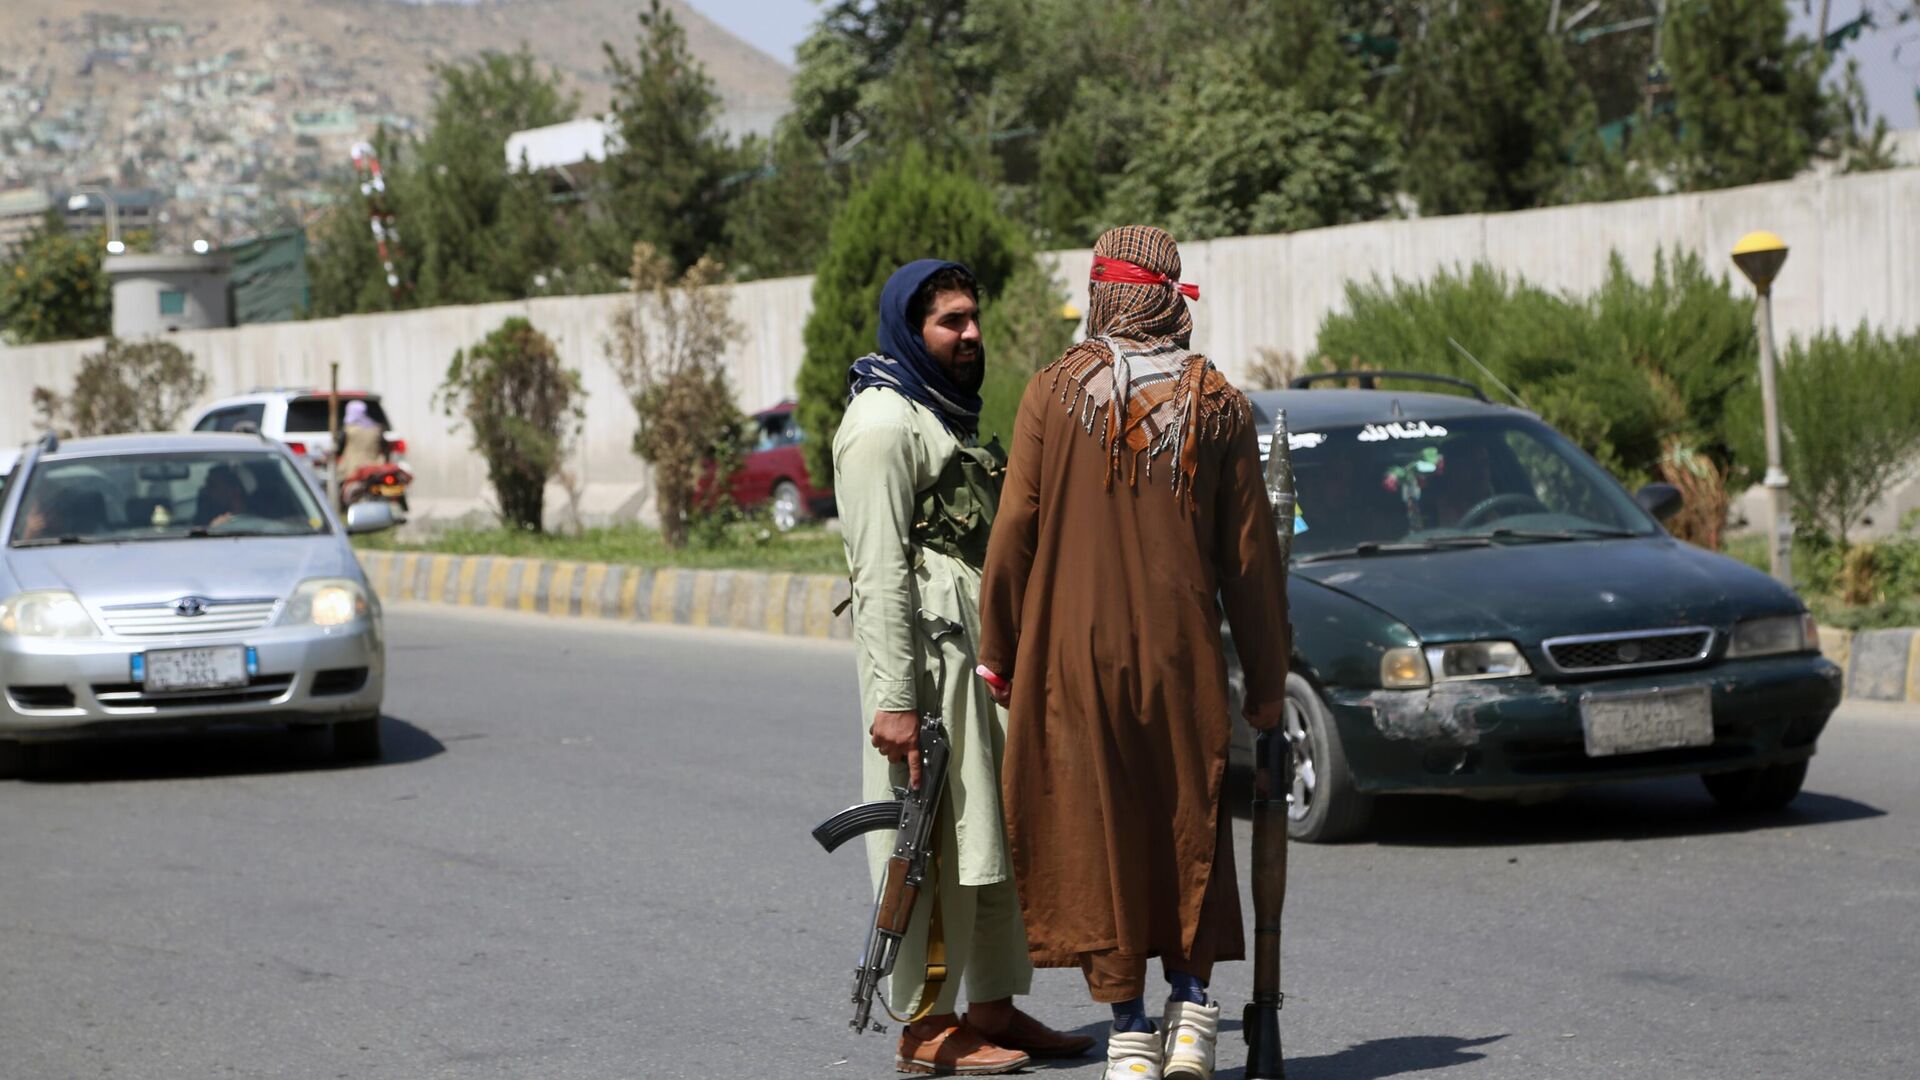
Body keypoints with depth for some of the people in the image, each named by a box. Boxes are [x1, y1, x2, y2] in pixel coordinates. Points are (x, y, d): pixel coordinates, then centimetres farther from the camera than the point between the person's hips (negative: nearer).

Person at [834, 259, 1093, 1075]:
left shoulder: (950, 413, 21)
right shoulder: (884, 420, -10)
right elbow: (880, 570, -17)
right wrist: (892, 699, -22)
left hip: (984, 653, 10)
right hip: (927, 650, -10)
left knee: (997, 837, 12)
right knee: (934, 845, -7)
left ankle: (993, 1009, 20)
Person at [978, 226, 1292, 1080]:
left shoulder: (1057, 391, -4)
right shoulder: (1217, 403, 0)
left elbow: (1015, 529, -4)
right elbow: (1250, 553, 1)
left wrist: (998, 650, 6)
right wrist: (1266, 679, 8)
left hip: (1075, 650, -2)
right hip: (1182, 656, 2)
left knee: (1094, 831, 5)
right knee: (1188, 828, 16)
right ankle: (1191, 1006, 11)